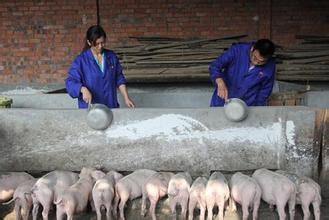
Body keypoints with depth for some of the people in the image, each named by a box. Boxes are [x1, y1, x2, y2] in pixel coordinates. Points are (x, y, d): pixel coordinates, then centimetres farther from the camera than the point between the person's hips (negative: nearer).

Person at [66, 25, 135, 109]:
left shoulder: (112, 56, 3)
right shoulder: (80, 60, -7)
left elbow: (119, 79, 8)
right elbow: (71, 81, -14)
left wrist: (126, 98, -1)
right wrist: (83, 89, -32)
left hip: (111, 106, 3)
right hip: (89, 108, -3)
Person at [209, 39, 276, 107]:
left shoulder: (270, 66, -15)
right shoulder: (237, 50, -21)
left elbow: (265, 89, 0)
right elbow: (214, 66, -25)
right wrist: (221, 83, -42)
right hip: (223, 100, -2)